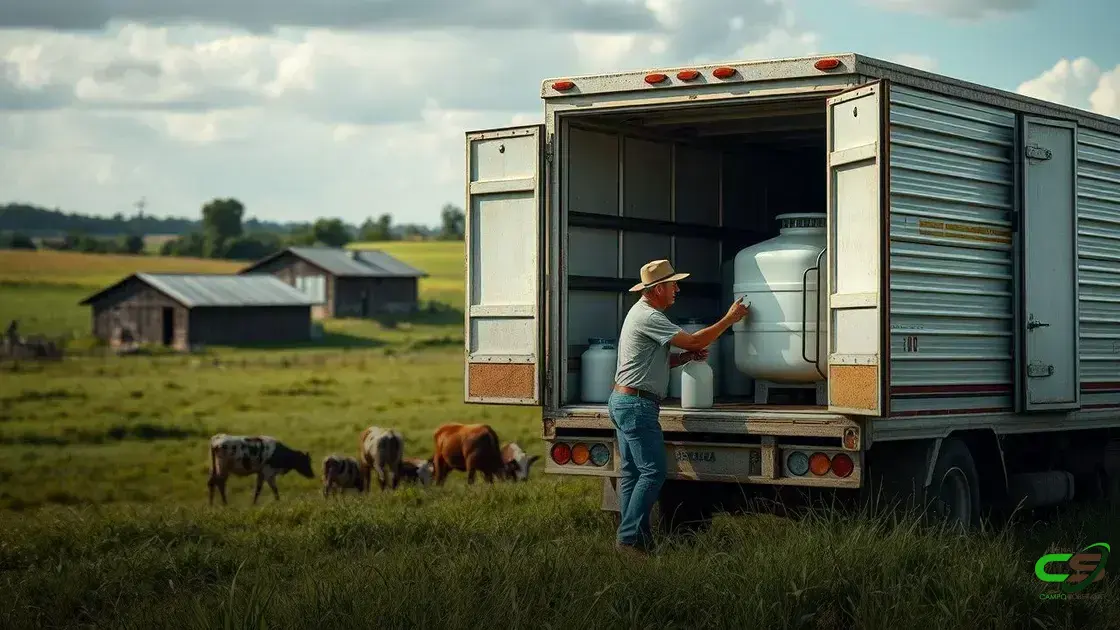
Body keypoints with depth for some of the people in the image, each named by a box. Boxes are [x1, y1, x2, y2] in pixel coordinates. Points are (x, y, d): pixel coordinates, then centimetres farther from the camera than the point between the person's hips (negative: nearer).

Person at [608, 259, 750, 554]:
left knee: (631, 472, 10)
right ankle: (630, 538, -11)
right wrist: (730, 319, -8)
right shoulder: (648, 317, -15)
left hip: (622, 402, 11)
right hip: (637, 405, -11)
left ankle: (629, 538, 12)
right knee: (653, 472, -10)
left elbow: (658, 361, 22)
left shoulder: (642, 313, 19)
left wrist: (688, 356, 6)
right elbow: (694, 340, -18)